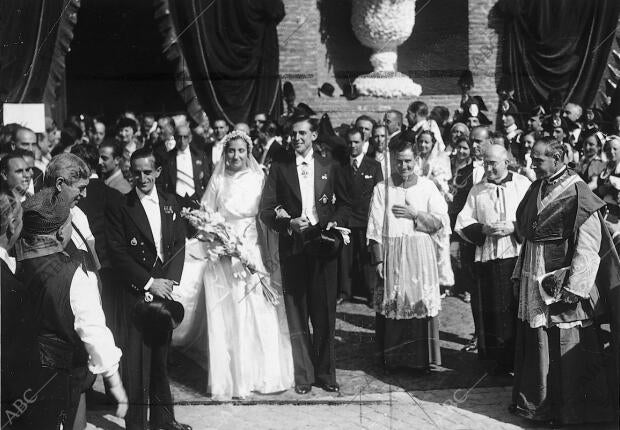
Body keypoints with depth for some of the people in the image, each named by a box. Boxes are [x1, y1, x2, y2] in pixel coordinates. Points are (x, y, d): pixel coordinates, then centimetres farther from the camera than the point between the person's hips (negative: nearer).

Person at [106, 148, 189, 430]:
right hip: (136, 293, -4)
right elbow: (118, 254, -8)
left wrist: (170, 280, -5)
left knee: (161, 356, 12)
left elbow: (179, 244, 9)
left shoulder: (170, 203, 10)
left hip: (164, 289, 4)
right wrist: (149, 282, -12)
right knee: (136, 358, -2)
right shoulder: (120, 207, -5)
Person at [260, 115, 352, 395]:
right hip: (293, 248, 0)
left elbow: (344, 204, 14)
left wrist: (335, 223, -5)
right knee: (296, 314, 2)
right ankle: (303, 375, 12)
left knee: (325, 313, 3)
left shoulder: (331, 168, 10)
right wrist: (289, 224, -13)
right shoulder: (279, 170, 7)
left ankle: (325, 373, 15)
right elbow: (266, 210, 3)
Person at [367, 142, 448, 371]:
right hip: (391, 253, 0)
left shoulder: (427, 187, 5)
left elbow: (442, 221, 1)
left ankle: (422, 358, 10)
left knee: (422, 304, 1)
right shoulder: (382, 188, 4)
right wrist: (378, 259, -6)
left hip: (420, 254, 0)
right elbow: (375, 228, 1)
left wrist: (414, 214, -10)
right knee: (391, 304, 3)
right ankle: (392, 358, 14)